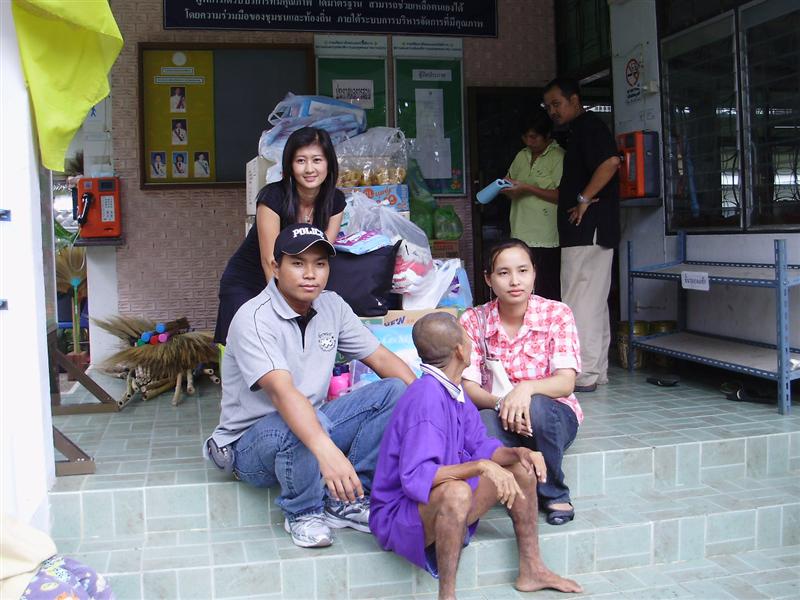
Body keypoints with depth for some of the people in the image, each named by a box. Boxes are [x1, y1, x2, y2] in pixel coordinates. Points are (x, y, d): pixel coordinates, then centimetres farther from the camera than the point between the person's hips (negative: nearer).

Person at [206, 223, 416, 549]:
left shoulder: (332, 306, 0)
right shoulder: (253, 319, -23)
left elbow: (381, 358, 1)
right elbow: (282, 392, -38)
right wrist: (327, 452, -53)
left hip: (309, 425, 7)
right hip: (251, 444, -7)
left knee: (393, 391, -9)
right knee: (301, 422, -41)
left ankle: (345, 501, -6)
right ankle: (303, 512, -11)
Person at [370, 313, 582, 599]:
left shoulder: (454, 391, 3)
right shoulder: (426, 398, -27)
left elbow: (481, 446, 7)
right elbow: (415, 478, -35)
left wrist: (518, 453, -12)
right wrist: (481, 466, -38)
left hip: (443, 500, 10)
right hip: (398, 514, -10)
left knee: (520, 469, 10)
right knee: (456, 491, -40)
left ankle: (531, 570, 18)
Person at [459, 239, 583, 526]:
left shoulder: (556, 314, -7)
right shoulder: (473, 320, -3)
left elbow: (566, 382, -16)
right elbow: (467, 386, -10)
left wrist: (527, 388, -37)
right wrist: (500, 403, -31)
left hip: (554, 415, 1)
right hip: (496, 415, 0)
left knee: (536, 408, -37)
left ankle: (555, 495, -9)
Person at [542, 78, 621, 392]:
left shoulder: (589, 125, -7)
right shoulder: (579, 132, 24)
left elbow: (610, 162, -25)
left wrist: (584, 199, -19)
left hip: (588, 230, -11)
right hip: (586, 231, 11)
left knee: (580, 301, -9)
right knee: (594, 301, 11)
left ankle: (583, 374, -6)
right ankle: (596, 371, 18)